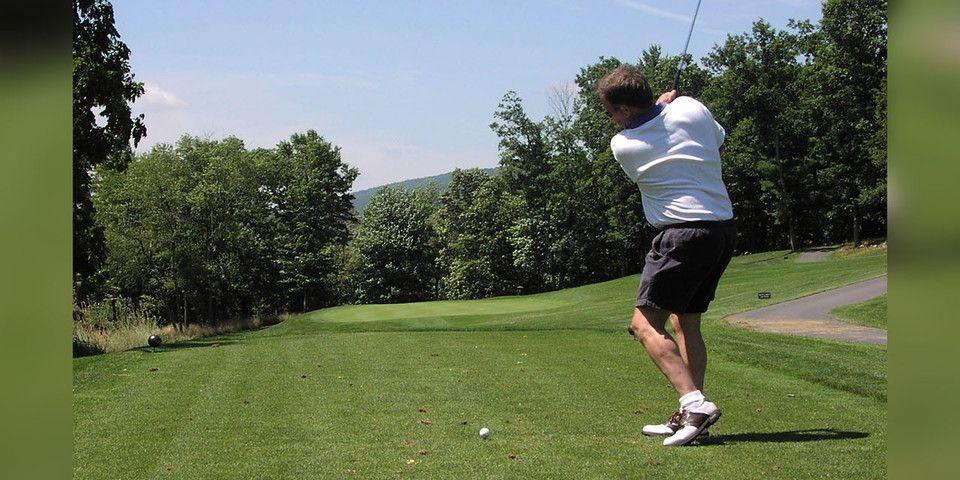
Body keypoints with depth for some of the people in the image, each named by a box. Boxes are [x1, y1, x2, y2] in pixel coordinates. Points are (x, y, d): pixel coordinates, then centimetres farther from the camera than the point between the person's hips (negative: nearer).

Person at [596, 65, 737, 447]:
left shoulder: (622, 145, -6)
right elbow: (718, 139, 22)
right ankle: (690, 417, 14)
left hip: (683, 232, -7)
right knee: (686, 322, 15)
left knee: (645, 323, -7)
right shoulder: (692, 108, 3)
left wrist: (662, 103, 25)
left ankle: (694, 403, -22)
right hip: (725, 228, 7)